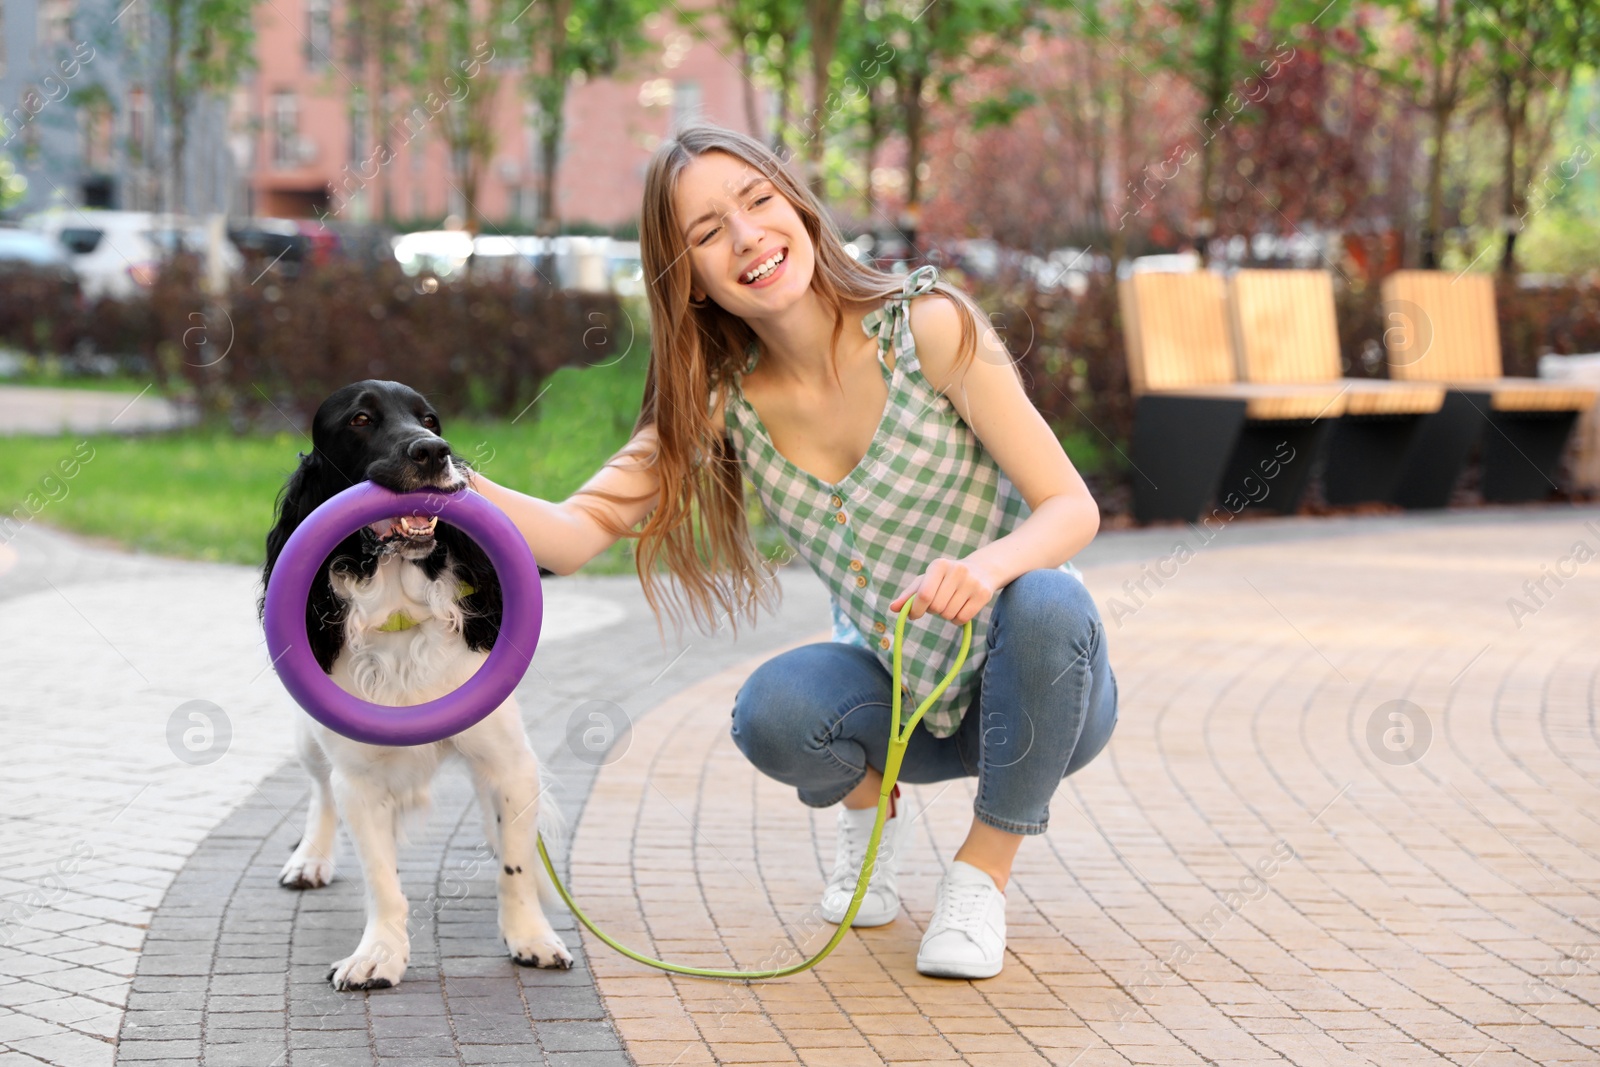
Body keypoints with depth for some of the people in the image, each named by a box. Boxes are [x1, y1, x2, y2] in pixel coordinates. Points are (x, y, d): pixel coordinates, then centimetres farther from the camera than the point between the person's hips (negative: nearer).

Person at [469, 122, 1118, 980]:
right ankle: (872, 804, 9)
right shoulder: (722, 404, -5)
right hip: (902, 700, 2)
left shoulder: (927, 327, -17)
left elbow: (1072, 508, -19)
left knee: (1046, 601, -35)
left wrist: (987, 565, -41)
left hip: (1033, 688, -2)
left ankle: (984, 868, -10)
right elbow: (578, 530, -15)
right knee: (771, 712, -29)